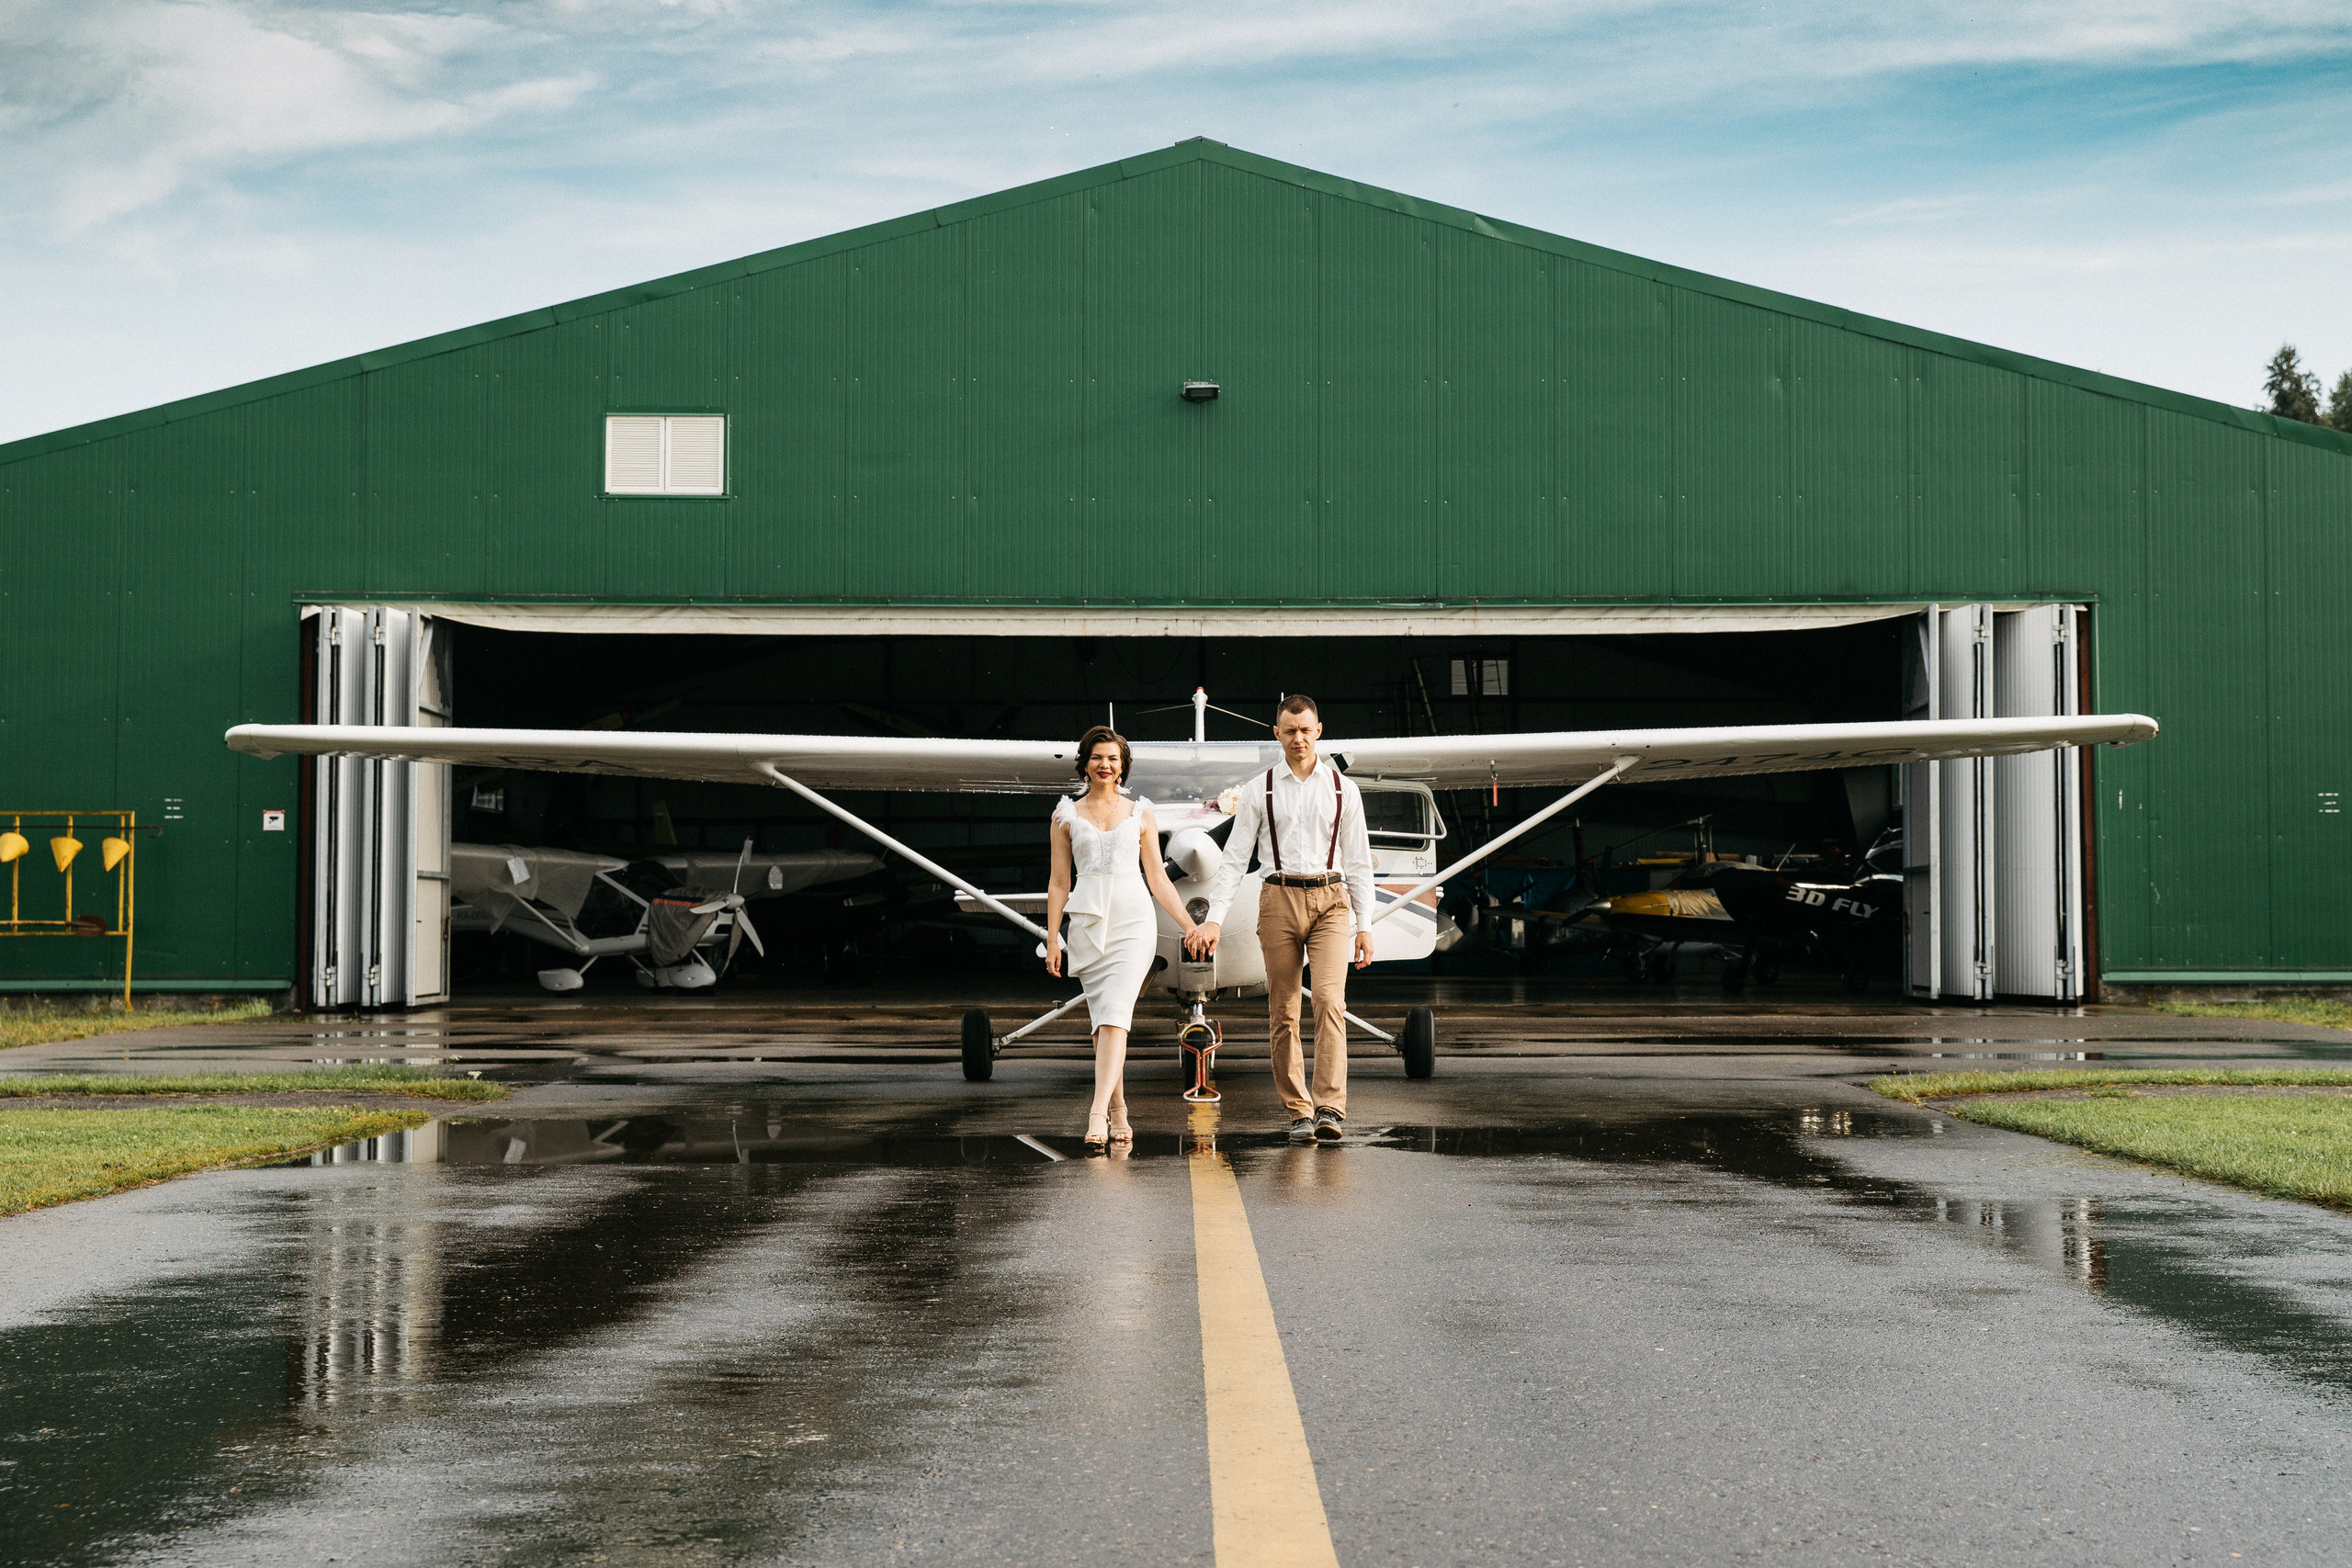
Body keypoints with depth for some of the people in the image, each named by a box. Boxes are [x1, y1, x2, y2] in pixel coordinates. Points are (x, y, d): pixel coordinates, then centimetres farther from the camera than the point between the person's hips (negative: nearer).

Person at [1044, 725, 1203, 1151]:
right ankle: (1118, 1113, 13)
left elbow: (1157, 879, 13)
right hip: (1088, 923, 1)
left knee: (1115, 1016, -16)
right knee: (1101, 1020, 2)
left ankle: (1098, 1113, -24)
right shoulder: (1067, 816, 10)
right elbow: (1059, 882, 9)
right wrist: (1052, 939, 3)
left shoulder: (1139, 813, 10)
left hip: (1133, 922, -1)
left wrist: (1189, 925, 7)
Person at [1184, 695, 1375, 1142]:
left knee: (1329, 999, -16)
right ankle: (1297, 1112, 11)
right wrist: (1214, 919, -6)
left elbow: (1358, 862, 10)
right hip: (1279, 899, 1)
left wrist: (1364, 925, 4)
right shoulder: (1259, 791, 5)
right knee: (1282, 1012, 2)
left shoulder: (1343, 789, 8)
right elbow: (1234, 858, 4)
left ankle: (1330, 1109, -18)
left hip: (1330, 901, 0)